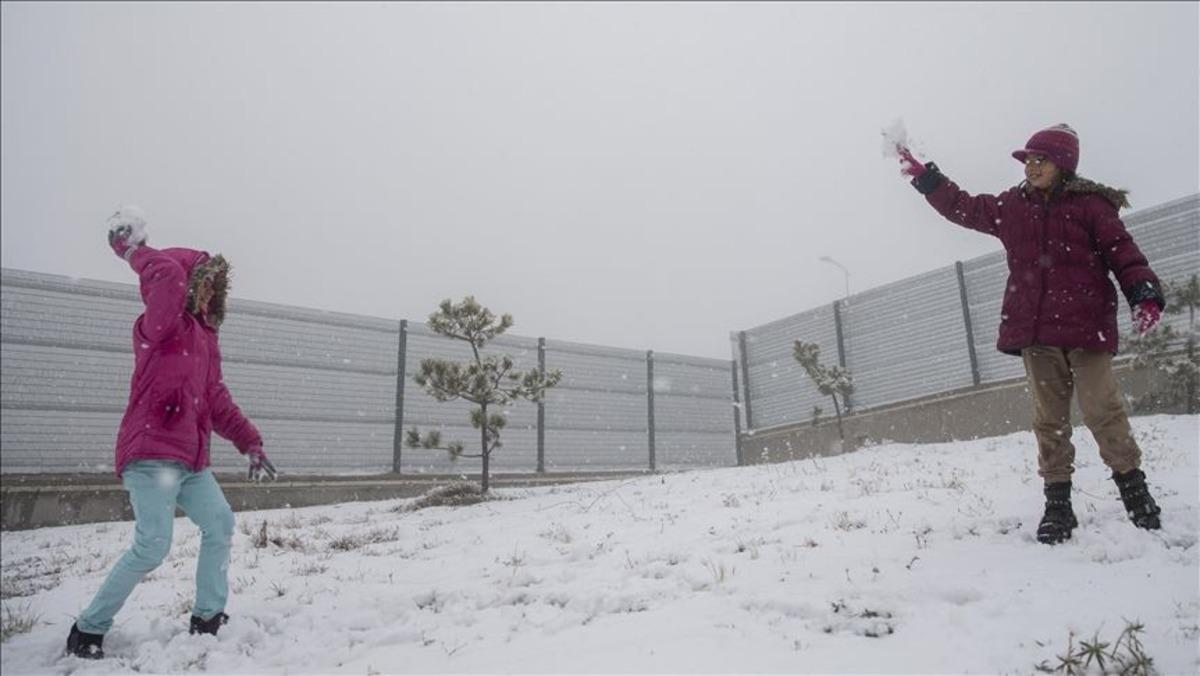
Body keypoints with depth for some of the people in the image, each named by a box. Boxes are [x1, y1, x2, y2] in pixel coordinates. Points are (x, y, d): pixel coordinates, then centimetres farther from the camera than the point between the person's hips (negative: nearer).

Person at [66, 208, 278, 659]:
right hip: (151, 454, -9)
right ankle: (88, 630, 8)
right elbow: (168, 278, -30)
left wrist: (250, 442, 10)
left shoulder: (205, 335, 17)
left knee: (219, 524, 9)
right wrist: (133, 250, -13)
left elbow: (217, 400, 17)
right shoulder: (162, 325, -8)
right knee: (152, 546, -12)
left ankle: (208, 618, 20)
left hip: (191, 459, 9)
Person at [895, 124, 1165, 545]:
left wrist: (1145, 295, -16)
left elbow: (1122, 251, -2)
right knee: (1049, 419, 4)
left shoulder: (1090, 205, 2)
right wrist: (923, 176, 16)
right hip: (1035, 332, 3)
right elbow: (962, 207, 20)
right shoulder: (1011, 206, 13)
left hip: (1086, 327, -3)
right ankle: (1057, 502, 10)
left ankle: (1133, 486, 17)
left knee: (1102, 409, -4)